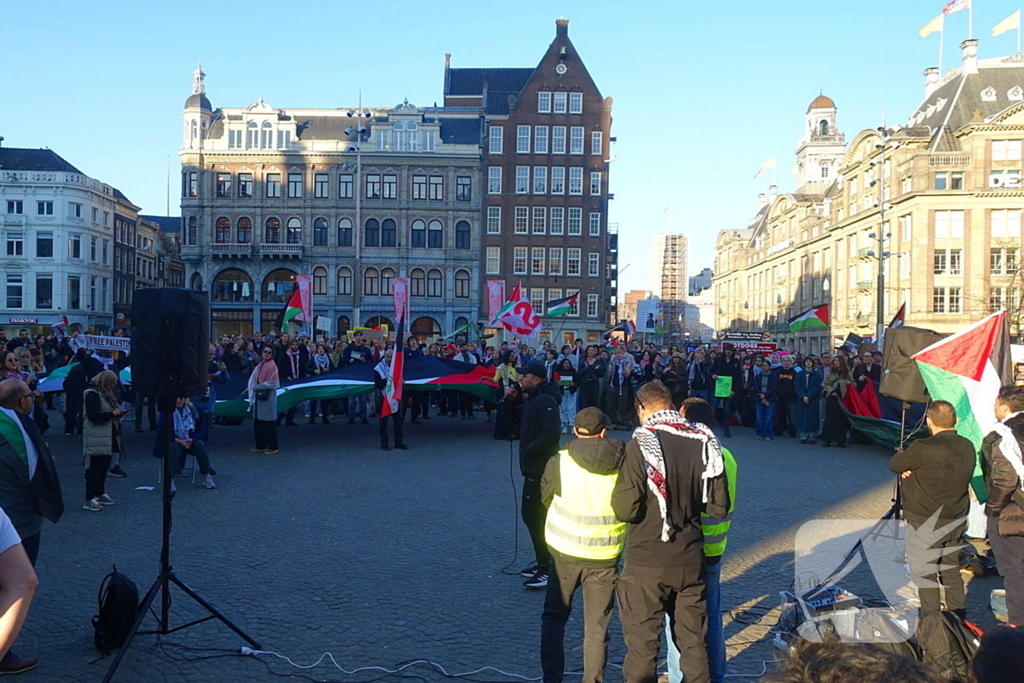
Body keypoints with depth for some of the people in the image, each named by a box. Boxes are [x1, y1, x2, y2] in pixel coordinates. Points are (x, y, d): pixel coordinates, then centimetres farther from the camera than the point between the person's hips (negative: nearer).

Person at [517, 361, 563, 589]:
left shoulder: (545, 401, -18)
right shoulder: (530, 399, 14)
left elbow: (551, 433, -28)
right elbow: (518, 425, 18)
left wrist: (530, 450, -21)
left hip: (540, 468, -11)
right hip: (533, 466, 11)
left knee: (532, 515, -8)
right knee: (534, 515, 17)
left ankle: (547, 568, -1)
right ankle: (543, 563, 28)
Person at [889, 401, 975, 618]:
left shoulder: (925, 448, -21)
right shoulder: (967, 447, 2)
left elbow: (895, 464, -11)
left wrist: (907, 465, 9)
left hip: (925, 524, -7)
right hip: (956, 522, 7)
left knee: (926, 576, 4)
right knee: (952, 574, 18)